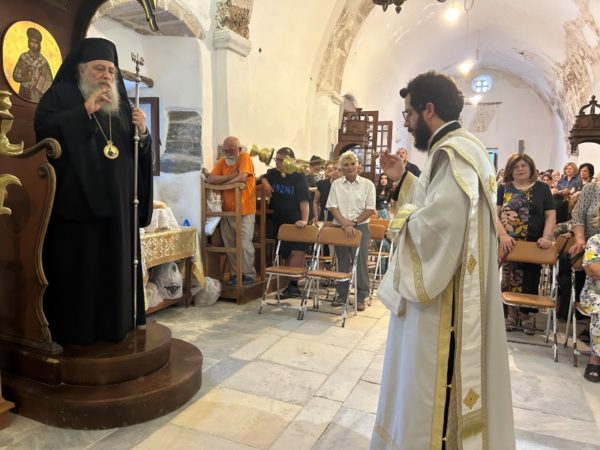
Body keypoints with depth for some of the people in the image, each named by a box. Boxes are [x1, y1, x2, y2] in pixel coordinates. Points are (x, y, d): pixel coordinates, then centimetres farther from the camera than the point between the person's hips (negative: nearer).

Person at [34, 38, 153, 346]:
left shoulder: (120, 105, 18)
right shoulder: (61, 94, 6)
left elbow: (139, 154, 15)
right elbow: (43, 127, -13)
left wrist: (142, 133, -5)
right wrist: (86, 110, -19)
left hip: (116, 204, 5)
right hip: (76, 201, -4)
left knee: (116, 265, 7)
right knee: (77, 268, -5)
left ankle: (114, 325, 19)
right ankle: (73, 331, 7)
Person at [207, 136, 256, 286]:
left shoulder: (245, 158, -6)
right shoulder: (222, 162, 8)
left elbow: (243, 177, -22)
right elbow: (210, 179, -4)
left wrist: (223, 183, -8)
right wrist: (230, 177, -14)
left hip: (244, 211, -5)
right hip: (227, 211, 5)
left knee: (245, 245, -4)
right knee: (230, 245, 10)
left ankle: (249, 274, 10)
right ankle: (235, 274, 22)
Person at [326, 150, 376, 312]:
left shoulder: (367, 184, 0)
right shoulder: (336, 184, 6)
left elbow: (370, 209, -4)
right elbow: (332, 206, 0)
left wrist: (353, 222, -12)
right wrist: (344, 222, -14)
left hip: (360, 227, -2)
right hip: (340, 227, 2)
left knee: (361, 262, -1)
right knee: (342, 261, 10)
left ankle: (361, 297, 10)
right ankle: (341, 294, 21)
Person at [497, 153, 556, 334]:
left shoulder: (542, 188, 7)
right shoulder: (503, 188, 5)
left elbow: (551, 215, 2)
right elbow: (494, 214, -4)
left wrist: (547, 237, -13)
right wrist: (503, 235, -19)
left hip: (534, 244, 0)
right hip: (509, 244, 0)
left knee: (530, 281, 5)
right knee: (510, 278, 4)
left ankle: (526, 314, 19)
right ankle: (512, 312, 19)